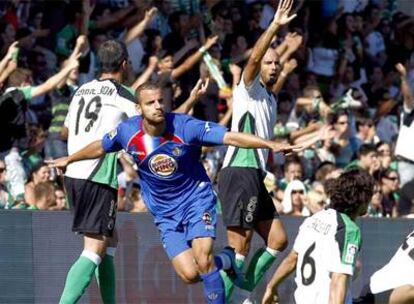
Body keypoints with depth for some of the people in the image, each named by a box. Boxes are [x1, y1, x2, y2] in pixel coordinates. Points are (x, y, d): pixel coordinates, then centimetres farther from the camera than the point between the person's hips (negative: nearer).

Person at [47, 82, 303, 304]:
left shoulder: (185, 126, -19)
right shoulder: (128, 132, -11)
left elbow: (231, 137, -22)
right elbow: (100, 147, 11)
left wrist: (271, 145, -31)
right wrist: (69, 160, 25)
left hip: (197, 199, -3)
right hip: (165, 212, 3)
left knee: (203, 263, -21)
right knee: (189, 275, -8)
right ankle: (225, 261, 24)